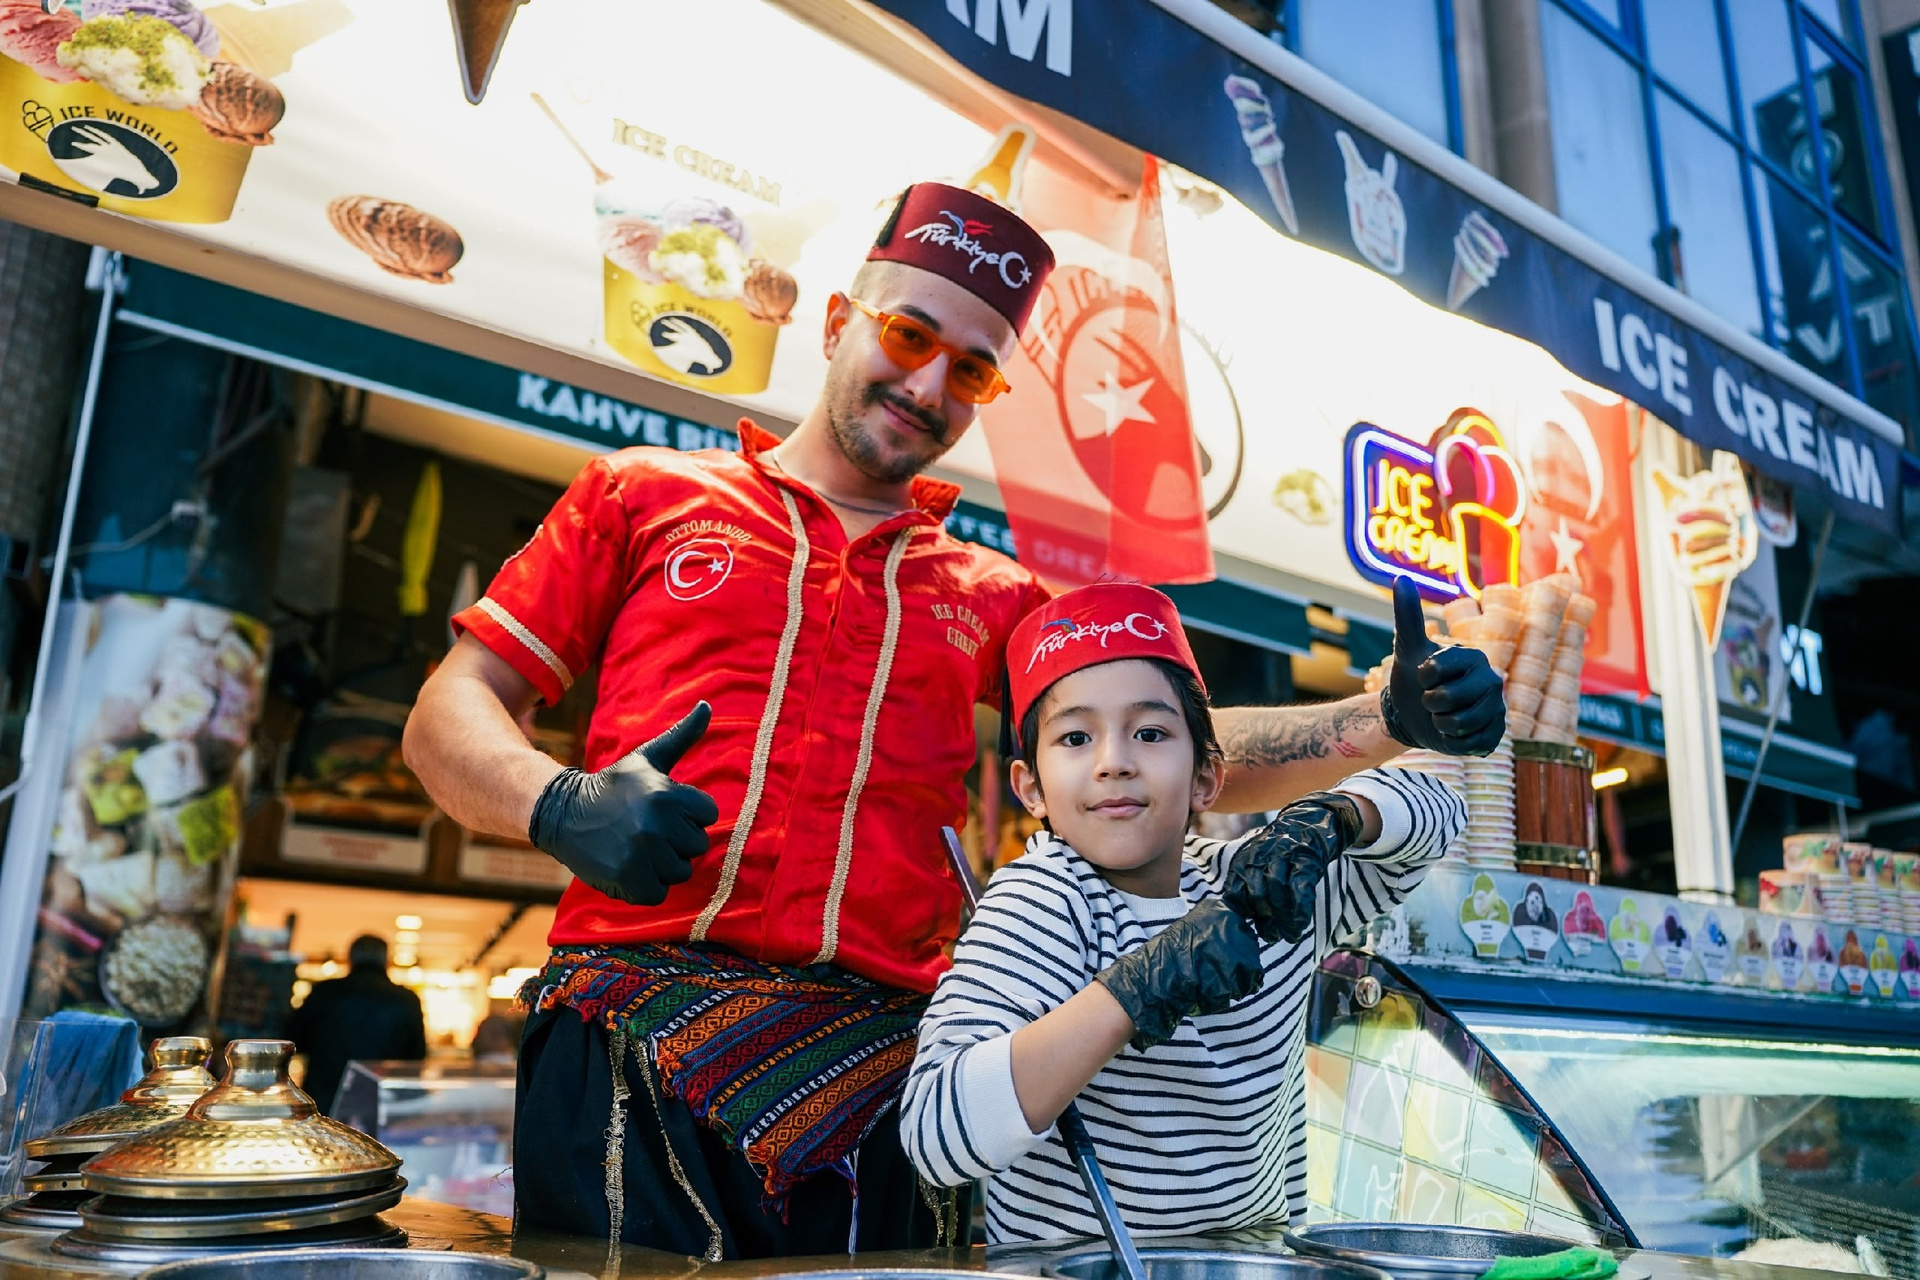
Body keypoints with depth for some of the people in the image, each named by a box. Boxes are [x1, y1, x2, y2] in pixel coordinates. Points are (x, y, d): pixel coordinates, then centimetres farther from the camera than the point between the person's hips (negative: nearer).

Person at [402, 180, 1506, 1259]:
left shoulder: (997, 599, 15)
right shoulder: (647, 495, 10)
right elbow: (451, 710, 7)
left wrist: (1388, 721, -7)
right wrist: (558, 806, -14)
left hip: (878, 1080, 2)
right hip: (635, 1042, -1)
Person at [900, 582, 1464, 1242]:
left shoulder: (1256, 888, 0)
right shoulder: (1042, 901, -15)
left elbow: (1434, 806, 9)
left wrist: (1323, 818, -11)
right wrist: (1135, 992, -33)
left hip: (1256, 1259, 5)